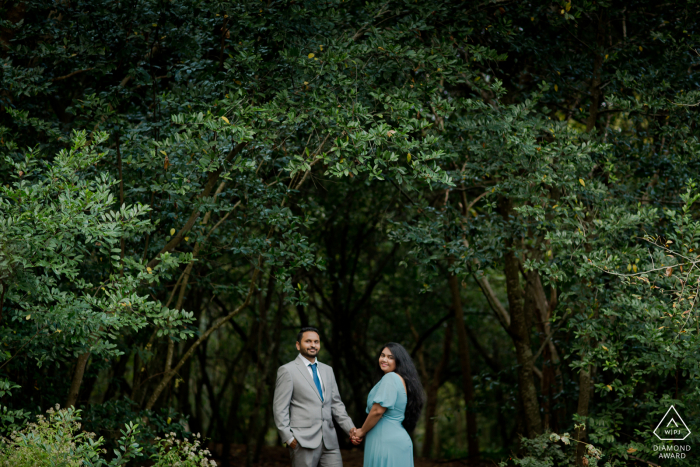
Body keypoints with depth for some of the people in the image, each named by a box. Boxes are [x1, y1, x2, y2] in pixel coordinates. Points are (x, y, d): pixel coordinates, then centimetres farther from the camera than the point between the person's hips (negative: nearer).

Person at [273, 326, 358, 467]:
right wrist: (288, 438, -11)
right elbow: (280, 408, -4)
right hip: (303, 441, -5)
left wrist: (350, 427, 4)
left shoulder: (327, 370, 18)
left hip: (329, 440, 5)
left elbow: (336, 403, 18)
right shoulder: (287, 370, 0)